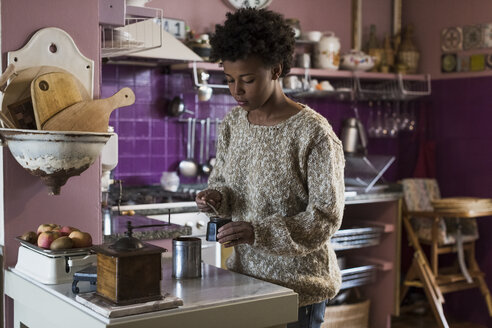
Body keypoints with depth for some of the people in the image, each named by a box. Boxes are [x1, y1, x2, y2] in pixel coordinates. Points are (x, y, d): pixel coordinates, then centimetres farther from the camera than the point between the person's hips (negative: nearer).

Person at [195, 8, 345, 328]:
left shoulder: (314, 133, -18)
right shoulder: (233, 122, 2)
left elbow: (325, 218, -18)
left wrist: (258, 232, -29)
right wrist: (216, 197, -9)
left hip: (297, 286, -5)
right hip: (245, 275, 6)